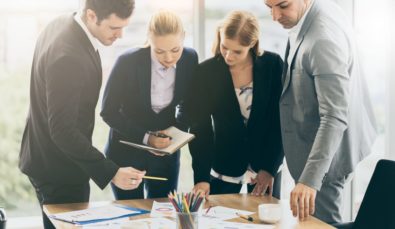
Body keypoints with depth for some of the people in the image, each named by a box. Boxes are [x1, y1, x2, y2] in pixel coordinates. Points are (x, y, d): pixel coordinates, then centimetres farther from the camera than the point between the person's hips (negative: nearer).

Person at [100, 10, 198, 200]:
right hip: (126, 150, -3)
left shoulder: (190, 59, -12)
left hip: (166, 150, 3)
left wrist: (177, 129, -12)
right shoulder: (128, 62, -23)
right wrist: (145, 137, -24)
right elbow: (108, 112, -14)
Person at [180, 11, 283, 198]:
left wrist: (270, 167, -10)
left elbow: (281, 120, -6)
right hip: (224, 167, 0)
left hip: (265, 164, 1)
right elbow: (200, 128, -9)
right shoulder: (206, 72, -11)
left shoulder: (273, 65, -10)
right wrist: (201, 177, -17)